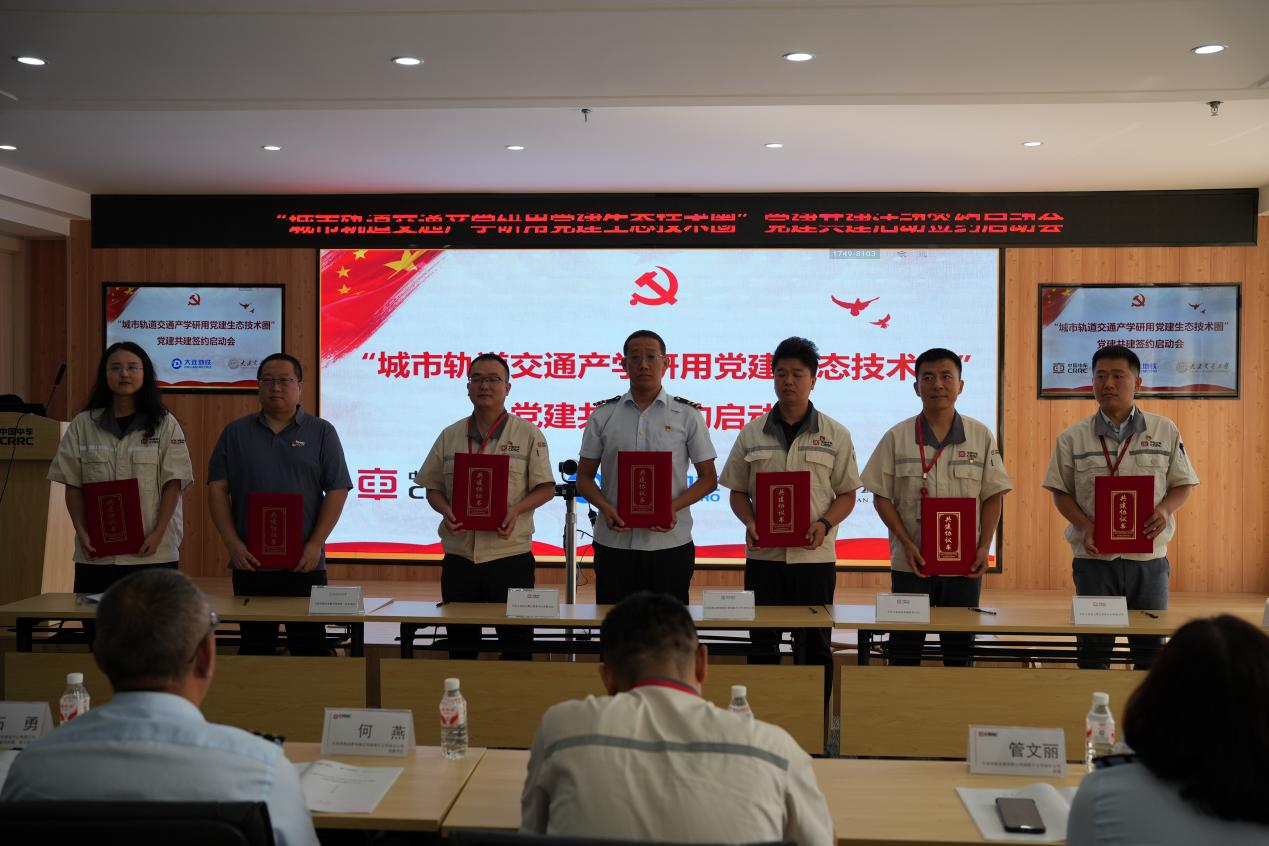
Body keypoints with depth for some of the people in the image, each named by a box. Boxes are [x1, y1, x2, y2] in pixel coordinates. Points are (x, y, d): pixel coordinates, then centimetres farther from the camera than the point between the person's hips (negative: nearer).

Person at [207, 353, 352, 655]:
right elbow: (217, 489, 5)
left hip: (304, 563, -1)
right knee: (255, 646, 10)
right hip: (250, 562, 2)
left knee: (309, 646, 3)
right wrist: (233, 544, -6)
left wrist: (315, 544, -10)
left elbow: (337, 491, -1)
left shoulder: (322, 432, 4)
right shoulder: (236, 433, 10)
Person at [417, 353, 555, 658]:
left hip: (510, 555, -3)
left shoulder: (528, 434, 1)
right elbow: (433, 488, 13)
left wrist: (516, 510, -17)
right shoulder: (450, 436, 10)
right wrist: (446, 511, -8)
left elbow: (545, 488, 0)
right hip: (459, 557, 3)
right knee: (461, 646, 12)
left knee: (516, 644, 3)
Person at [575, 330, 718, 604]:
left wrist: (674, 507, -12)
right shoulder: (603, 415, 7)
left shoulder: (688, 415, 4)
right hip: (614, 542, 1)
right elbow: (584, 476, 9)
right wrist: (605, 507, -11)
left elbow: (708, 478, 5)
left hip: (670, 543, -1)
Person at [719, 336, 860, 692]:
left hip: (815, 556, -1)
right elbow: (738, 491, 9)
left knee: (814, 647, 7)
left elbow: (847, 495, 5)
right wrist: (749, 523, -10)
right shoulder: (752, 433, 6)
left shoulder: (835, 435, 3)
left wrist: (824, 524, -13)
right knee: (763, 644, 7)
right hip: (764, 554, 1)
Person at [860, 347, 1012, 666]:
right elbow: (881, 496, 0)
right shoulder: (898, 437, 0)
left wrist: (985, 546, -7)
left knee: (959, 647, 9)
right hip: (911, 563, -1)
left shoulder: (981, 436, 4)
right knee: (905, 646, 4)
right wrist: (907, 544, -11)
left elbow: (993, 496, 5)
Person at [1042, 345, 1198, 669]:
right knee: (1094, 648, 6)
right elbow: (1060, 492, 4)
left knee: (1151, 648, 9)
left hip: (1149, 558, 1)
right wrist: (1086, 527, -13)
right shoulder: (1073, 438, 2)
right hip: (1094, 558, -1)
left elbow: (1182, 484, 9)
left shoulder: (1165, 431, 5)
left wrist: (1165, 510, -12)